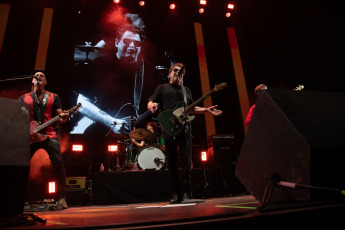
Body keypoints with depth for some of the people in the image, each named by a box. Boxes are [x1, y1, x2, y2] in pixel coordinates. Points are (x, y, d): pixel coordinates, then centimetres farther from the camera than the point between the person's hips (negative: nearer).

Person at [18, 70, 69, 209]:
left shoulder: (53, 97, 14)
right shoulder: (23, 98, 17)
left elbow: (59, 117, 8)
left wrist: (63, 118, -16)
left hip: (49, 135, -1)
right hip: (30, 136, 2)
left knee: (58, 163, -14)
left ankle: (61, 197, -6)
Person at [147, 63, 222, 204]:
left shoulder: (186, 90, 25)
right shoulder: (162, 88, 14)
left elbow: (192, 108, 28)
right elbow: (149, 104, 5)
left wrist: (207, 110, 16)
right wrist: (152, 106, -19)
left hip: (184, 128, 2)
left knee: (186, 162, -3)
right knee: (172, 163, 1)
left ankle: (186, 194, 3)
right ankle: (176, 194, 9)